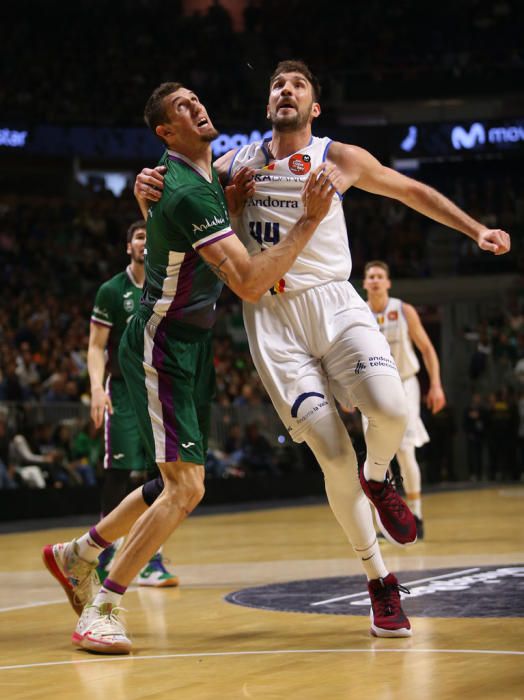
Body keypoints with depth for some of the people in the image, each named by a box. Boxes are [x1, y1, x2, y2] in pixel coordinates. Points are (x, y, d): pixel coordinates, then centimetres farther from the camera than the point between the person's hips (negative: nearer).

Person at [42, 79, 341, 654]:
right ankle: (102, 610, -6)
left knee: (180, 482, 16)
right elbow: (250, 283, -31)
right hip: (161, 345, -10)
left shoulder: (199, 174, 6)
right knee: (185, 487, -15)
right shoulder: (187, 193, -25)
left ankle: (77, 555, 31)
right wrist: (309, 219, -32)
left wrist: (232, 198, 5)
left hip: (190, 342, 10)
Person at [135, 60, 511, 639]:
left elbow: (412, 191, 20)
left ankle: (377, 480, 11)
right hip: (270, 315, 0)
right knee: (335, 458, -11)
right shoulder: (238, 164, 8)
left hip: (333, 302, 0)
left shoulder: (340, 159, 8)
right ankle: (378, 582, 5)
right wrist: (147, 190, -11)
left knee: (390, 409, -26)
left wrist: (475, 229, 15)